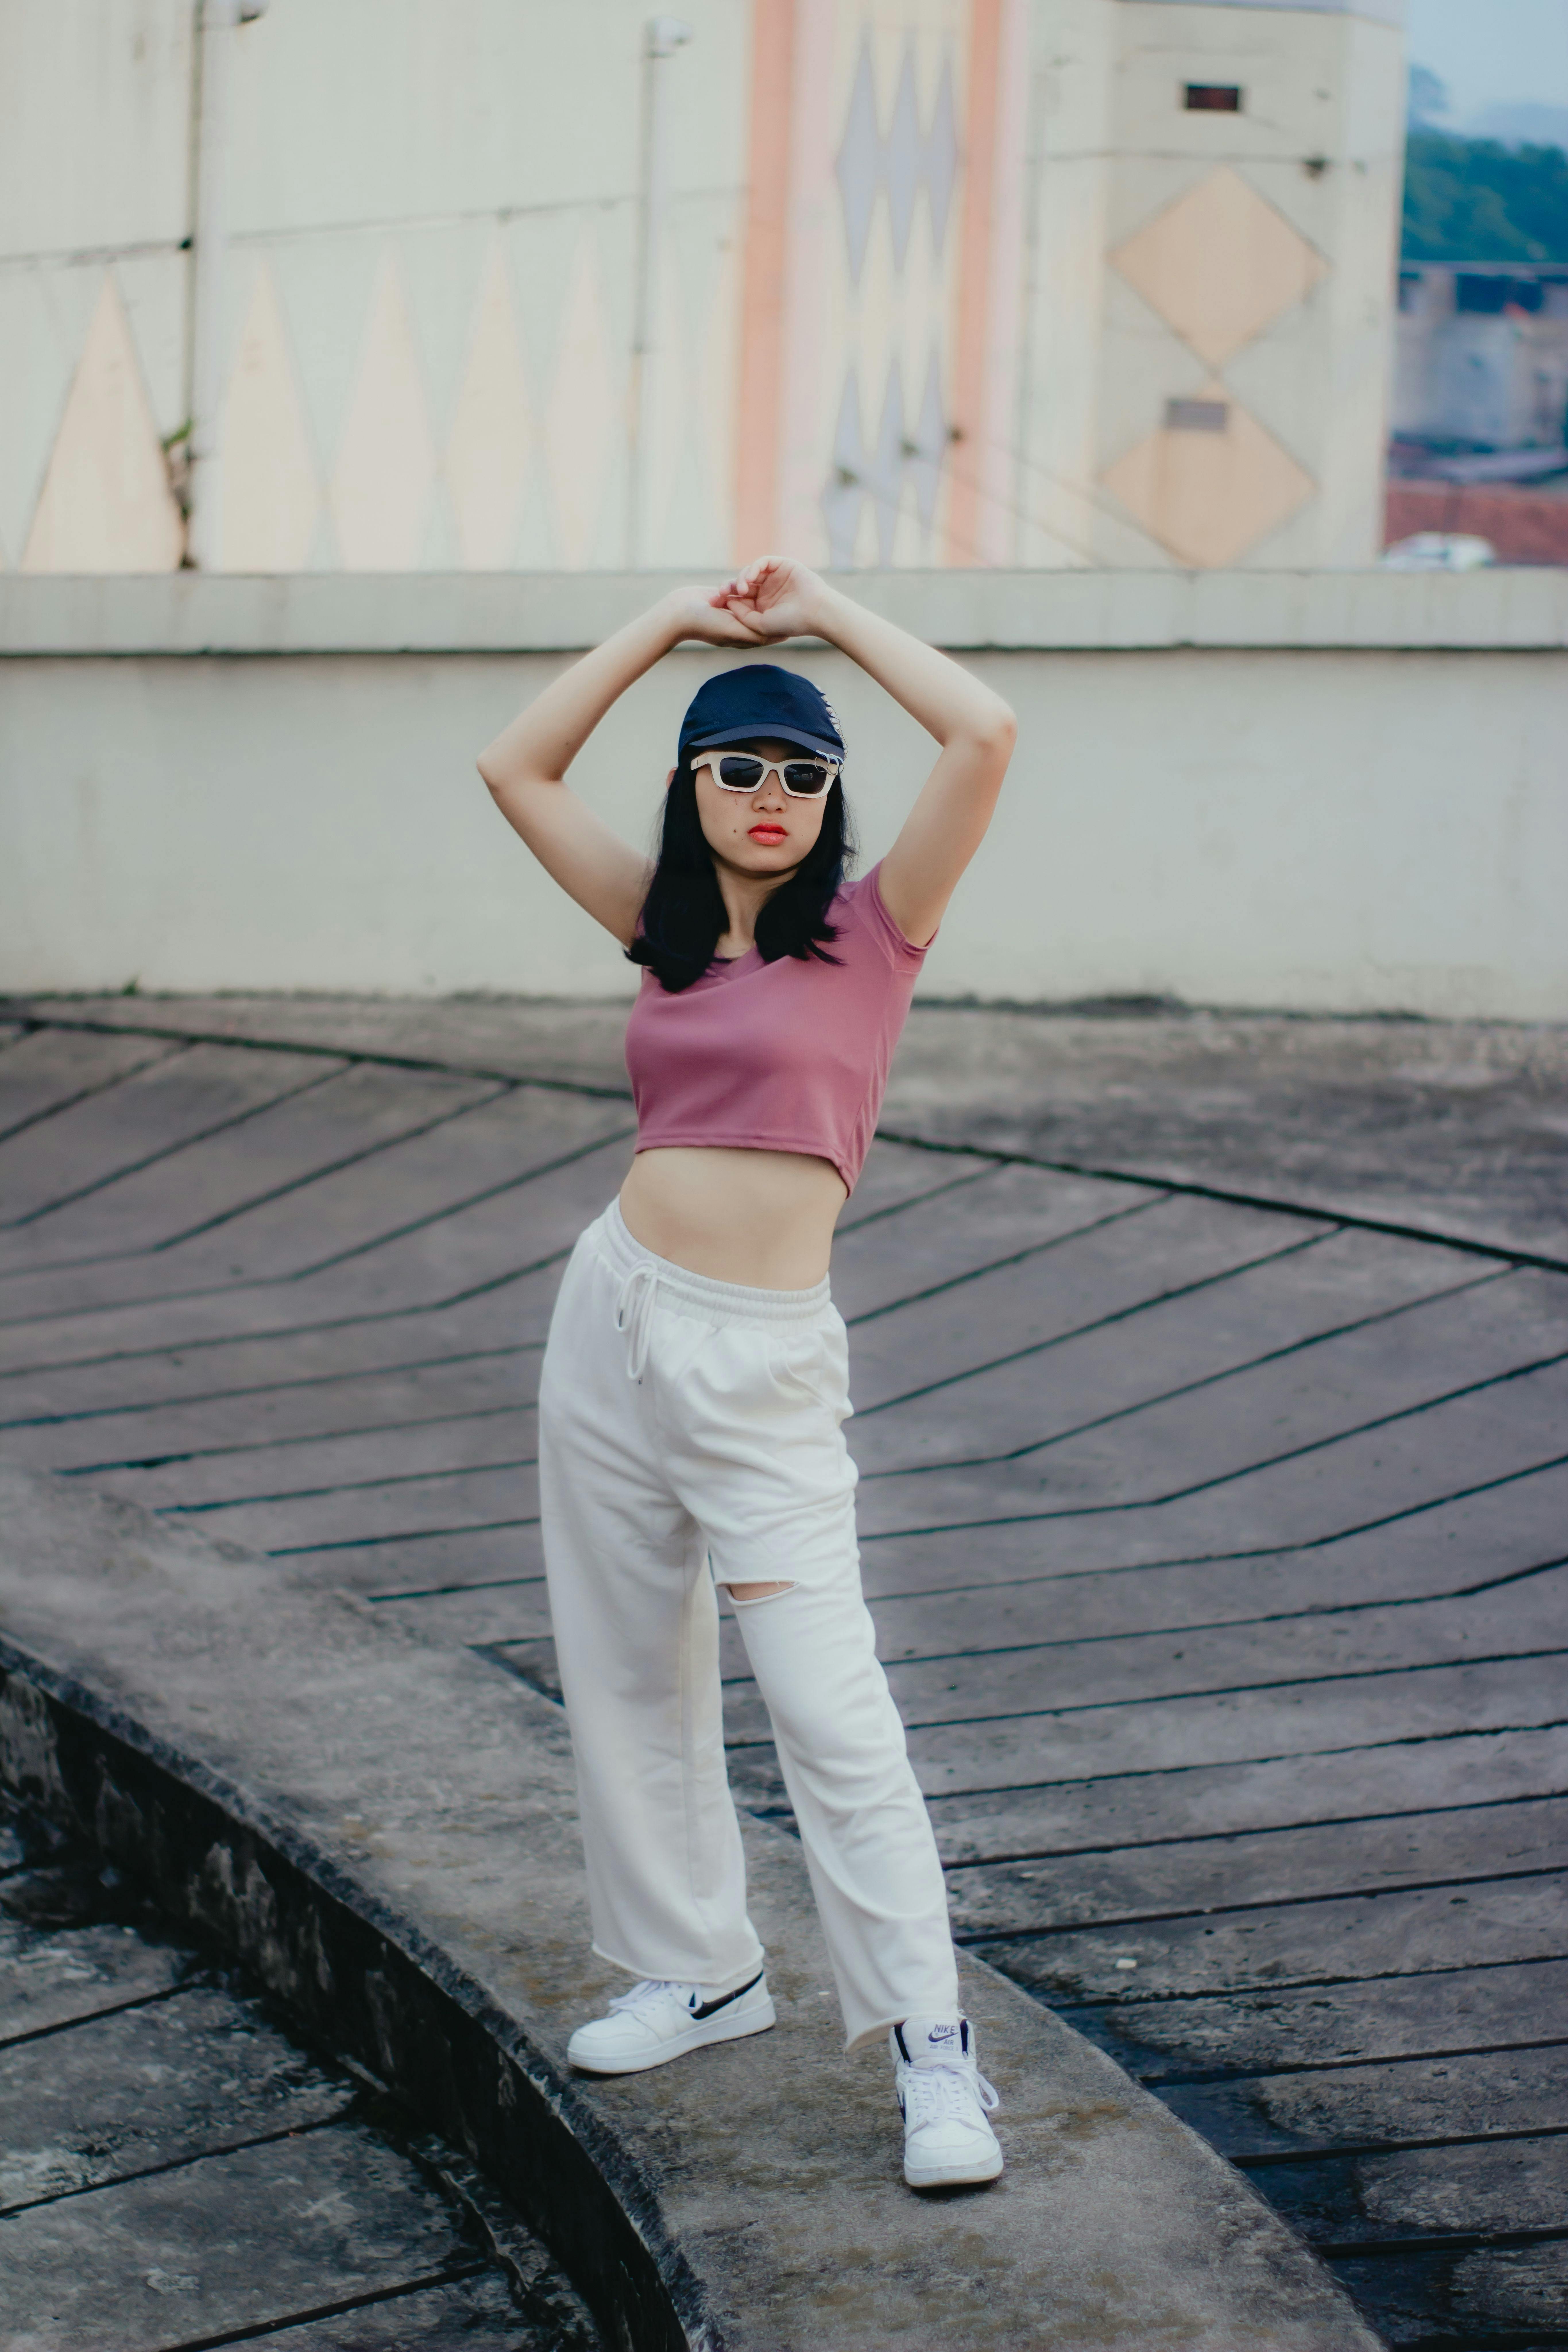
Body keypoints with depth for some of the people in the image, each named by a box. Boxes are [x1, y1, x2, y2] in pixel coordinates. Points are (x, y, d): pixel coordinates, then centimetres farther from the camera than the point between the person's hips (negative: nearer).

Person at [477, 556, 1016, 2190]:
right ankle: (696, 1973, 30)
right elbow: (516, 768, 12)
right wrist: (679, 617, 8)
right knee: (627, 1674, 13)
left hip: (762, 1357, -5)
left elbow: (985, 736, -14)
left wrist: (820, 614, -2)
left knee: (826, 1704, -9)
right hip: (616, 1315, 5)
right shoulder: (666, 932, 10)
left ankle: (931, 2047, -2)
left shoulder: (871, 929, -3)